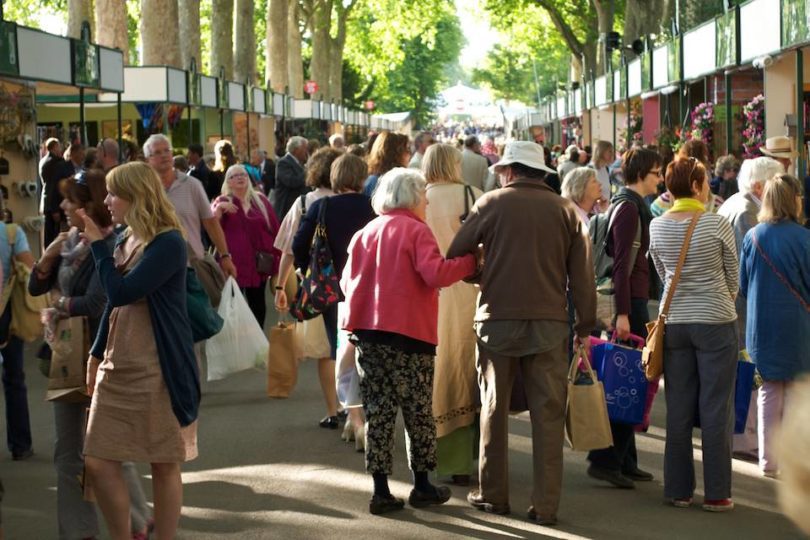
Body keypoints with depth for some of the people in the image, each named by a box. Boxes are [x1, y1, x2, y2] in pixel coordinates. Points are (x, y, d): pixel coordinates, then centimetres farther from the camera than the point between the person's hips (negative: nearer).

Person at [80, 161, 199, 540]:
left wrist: (97, 245, -12)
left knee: (163, 464, 3)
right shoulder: (124, 241, 11)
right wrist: (97, 354, 19)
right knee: (97, 461, 3)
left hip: (157, 372, -8)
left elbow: (120, 293, -21)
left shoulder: (167, 243, -13)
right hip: (116, 368, 8)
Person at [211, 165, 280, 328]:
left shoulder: (260, 199, 8)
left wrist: (277, 256, 6)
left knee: (257, 303, 11)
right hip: (233, 262, -3)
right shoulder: (222, 201, 3)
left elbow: (274, 228, 9)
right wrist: (219, 208, -33)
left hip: (259, 262, 3)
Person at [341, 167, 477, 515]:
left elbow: (348, 282, 12)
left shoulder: (365, 233, 11)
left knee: (378, 413, 6)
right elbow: (435, 274, -18)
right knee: (418, 413, 7)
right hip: (408, 332, -5)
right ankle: (422, 486, 13)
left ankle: (381, 490, 4)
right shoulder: (416, 230, -5)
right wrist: (470, 261, -7)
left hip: (367, 331, 5)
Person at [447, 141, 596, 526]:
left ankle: (493, 494, 18)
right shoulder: (566, 210, 5)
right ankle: (545, 504, 1)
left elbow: (455, 253, 2)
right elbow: (582, 273, 3)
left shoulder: (493, 203, 0)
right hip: (550, 322, 1)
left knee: (494, 408, 12)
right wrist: (585, 324, 9)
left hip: (498, 318, -1)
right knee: (548, 414, 3)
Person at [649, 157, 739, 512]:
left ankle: (678, 490, 14)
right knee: (716, 410, 2)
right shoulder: (716, 224, -11)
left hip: (674, 322, 4)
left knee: (678, 410, 10)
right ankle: (716, 493, 6)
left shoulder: (657, 226, 1)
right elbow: (733, 276, 1)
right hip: (715, 322, -4)